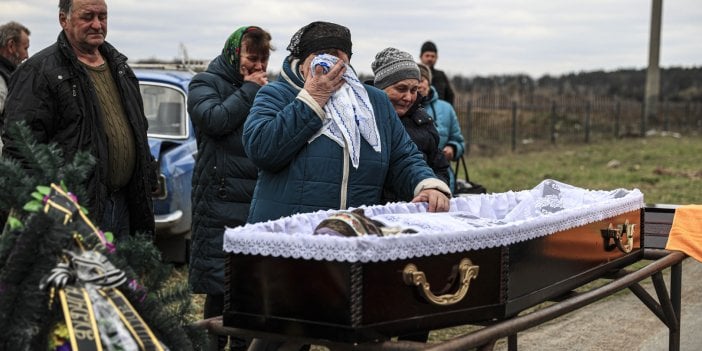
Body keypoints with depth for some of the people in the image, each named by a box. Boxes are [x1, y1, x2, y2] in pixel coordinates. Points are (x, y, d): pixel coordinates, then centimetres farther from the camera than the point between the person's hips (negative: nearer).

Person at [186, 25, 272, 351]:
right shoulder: (206, 83, 3)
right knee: (220, 287, -5)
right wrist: (248, 90, -9)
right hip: (221, 203, -5)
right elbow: (214, 120, -16)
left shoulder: (263, 88, 18)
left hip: (260, 202, 6)